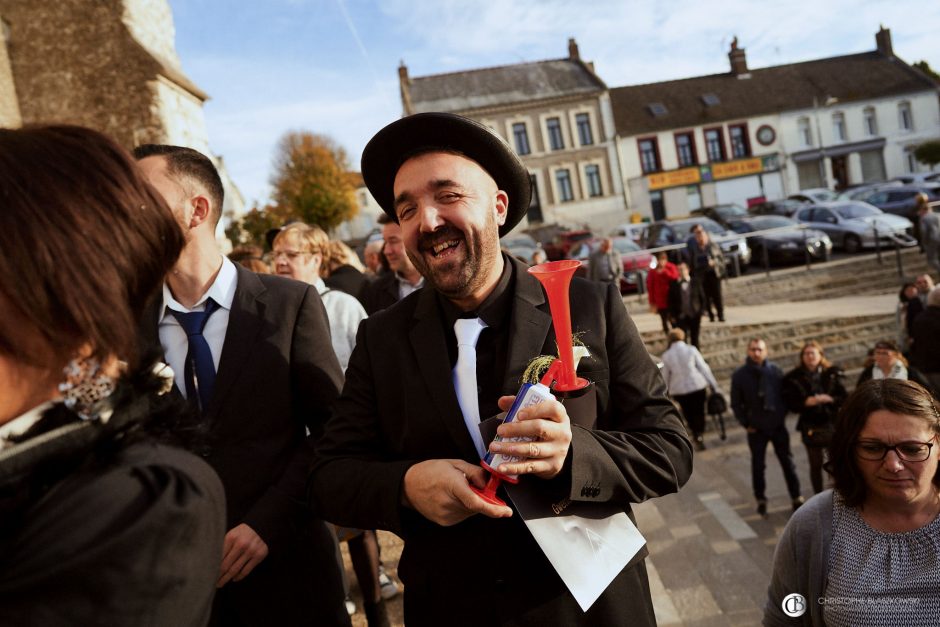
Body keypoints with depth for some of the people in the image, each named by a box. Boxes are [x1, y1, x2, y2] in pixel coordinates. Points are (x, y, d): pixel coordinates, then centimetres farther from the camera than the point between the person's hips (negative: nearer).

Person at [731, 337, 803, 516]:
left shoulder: (775, 371, -7)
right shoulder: (739, 375, -9)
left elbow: (785, 394, 2)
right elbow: (736, 404, -1)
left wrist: (782, 414, -5)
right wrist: (746, 424, -4)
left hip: (778, 426, 1)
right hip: (756, 429, 0)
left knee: (787, 462, 10)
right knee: (758, 466, 10)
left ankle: (796, 498, 24)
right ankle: (761, 500, 25)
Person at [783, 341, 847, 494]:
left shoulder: (832, 374, 1)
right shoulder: (794, 378, -2)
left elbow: (844, 398, 0)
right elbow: (790, 403, -4)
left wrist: (829, 399, -17)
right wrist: (806, 402, -19)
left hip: (832, 423, 0)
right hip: (810, 427, 0)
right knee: (815, 465, 10)